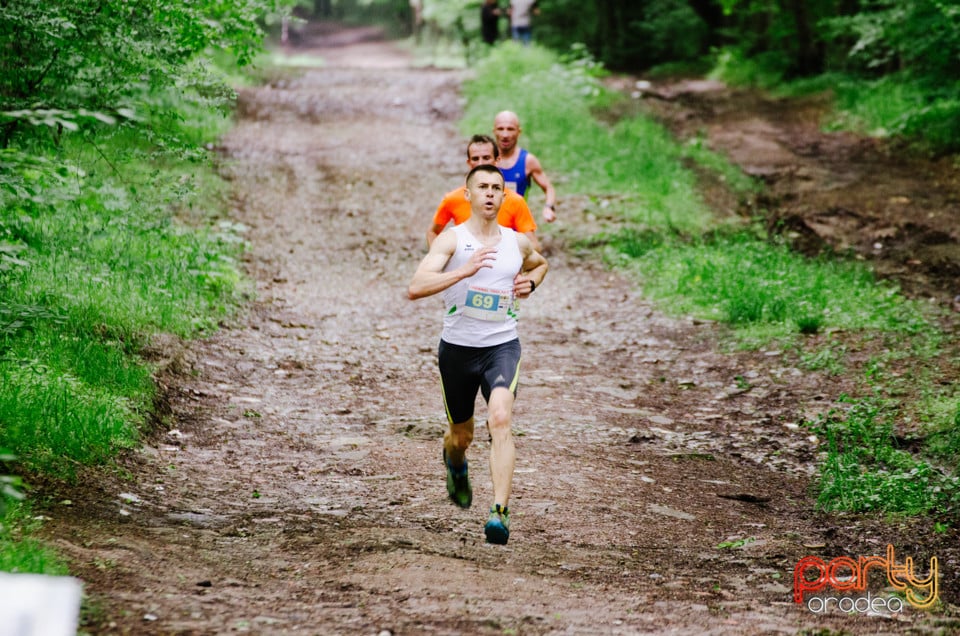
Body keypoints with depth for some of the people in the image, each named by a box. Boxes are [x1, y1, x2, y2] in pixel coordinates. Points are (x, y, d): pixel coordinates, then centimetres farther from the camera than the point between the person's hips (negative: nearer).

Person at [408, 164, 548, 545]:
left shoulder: (517, 242, 4)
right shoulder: (452, 239, -9)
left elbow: (540, 264, 30)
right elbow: (415, 288, -23)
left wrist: (529, 282, 6)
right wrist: (463, 271, -34)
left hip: (502, 346, 1)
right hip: (457, 348, -1)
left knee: (500, 420, -25)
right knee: (461, 435, 15)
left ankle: (500, 512, -30)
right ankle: (455, 465, 54)